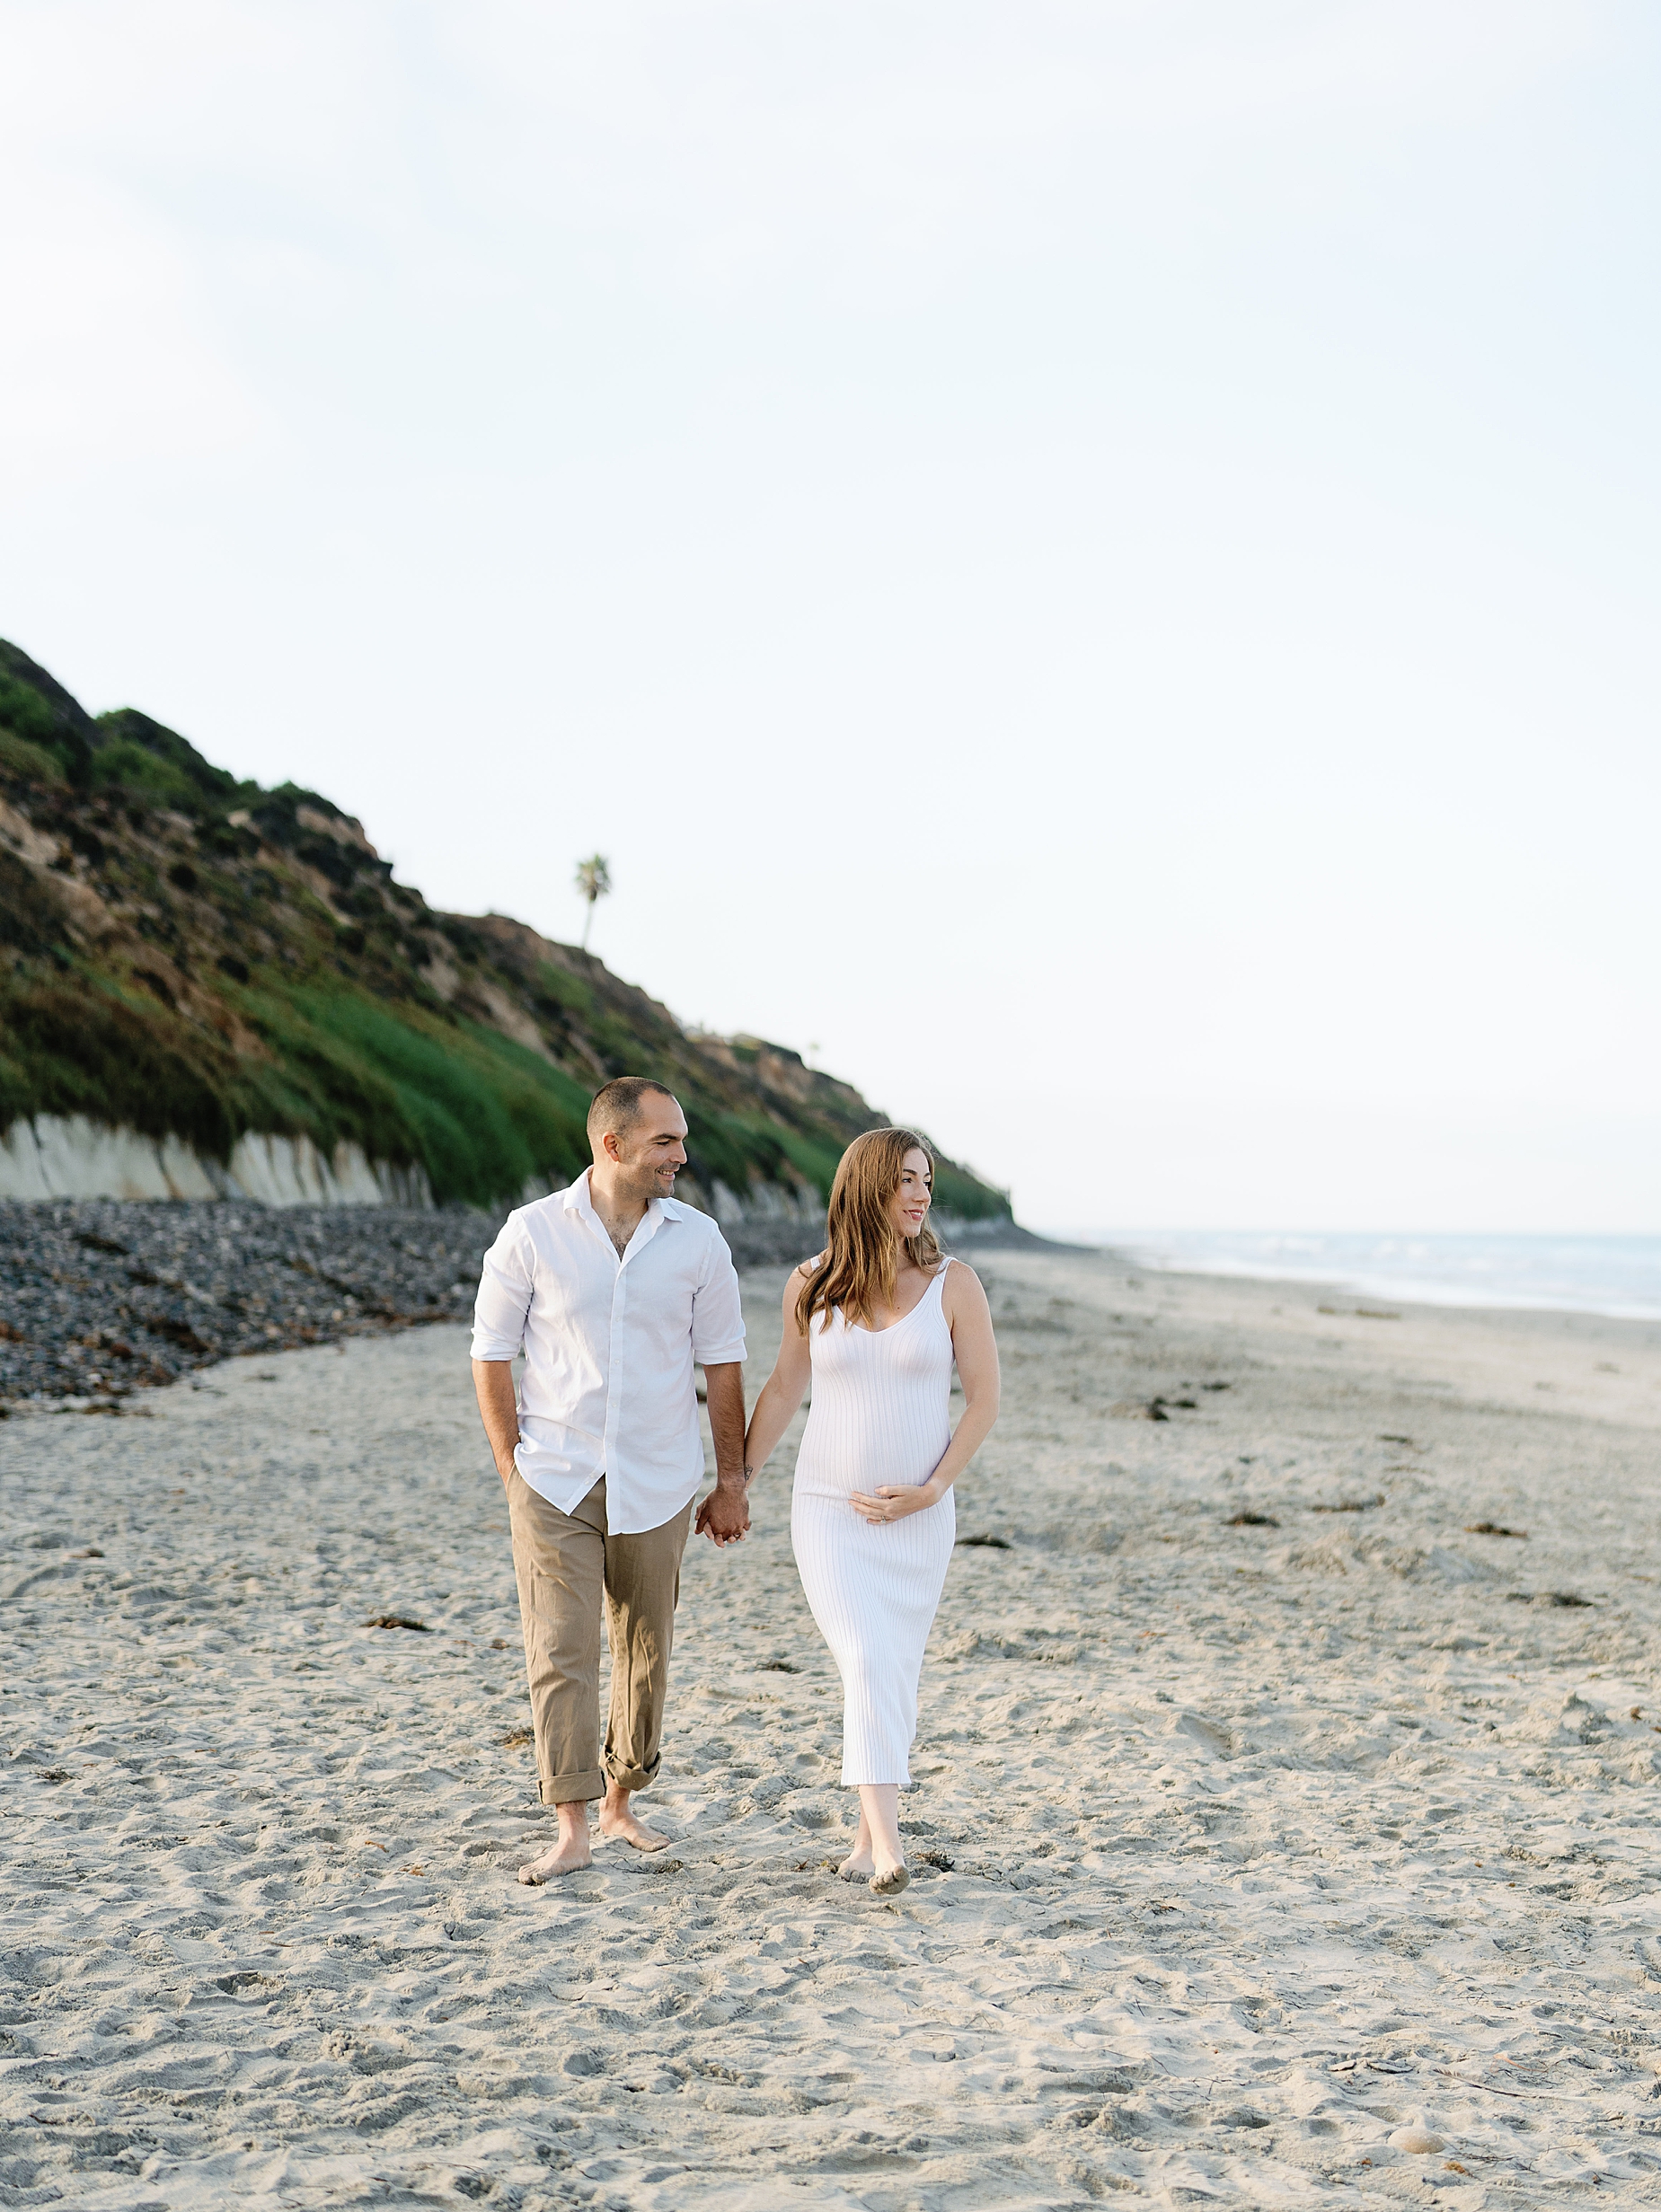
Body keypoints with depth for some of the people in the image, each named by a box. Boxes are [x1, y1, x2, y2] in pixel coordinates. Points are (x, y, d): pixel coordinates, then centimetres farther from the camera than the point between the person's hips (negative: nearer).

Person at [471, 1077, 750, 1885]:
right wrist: (514, 1472, -3)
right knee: (559, 1652, -7)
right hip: (554, 1483, -2)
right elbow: (491, 1355, 0)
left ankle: (621, 1802, 28)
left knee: (645, 1649, 11)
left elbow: (722, 1364, 5)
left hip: (655, 1486, 2)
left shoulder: (697, 1239, -1)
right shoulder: (532, 1233, -6)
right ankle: (570, 1829, -4)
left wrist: (732, 1482, 5)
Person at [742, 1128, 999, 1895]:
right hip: (828, 1512, 0)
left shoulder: (953, 1284, -5)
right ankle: (888, 1849, -20)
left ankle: (869, 1838, 19)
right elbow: (782, 1388, 12)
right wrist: (736, 1483, 15)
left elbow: (984, 1399, -2)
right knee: (867, 1663, -15)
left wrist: (932, 1488, -11)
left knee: (893, 1675, 5)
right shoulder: (811, 1286, -1)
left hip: (917, 1519, 1)